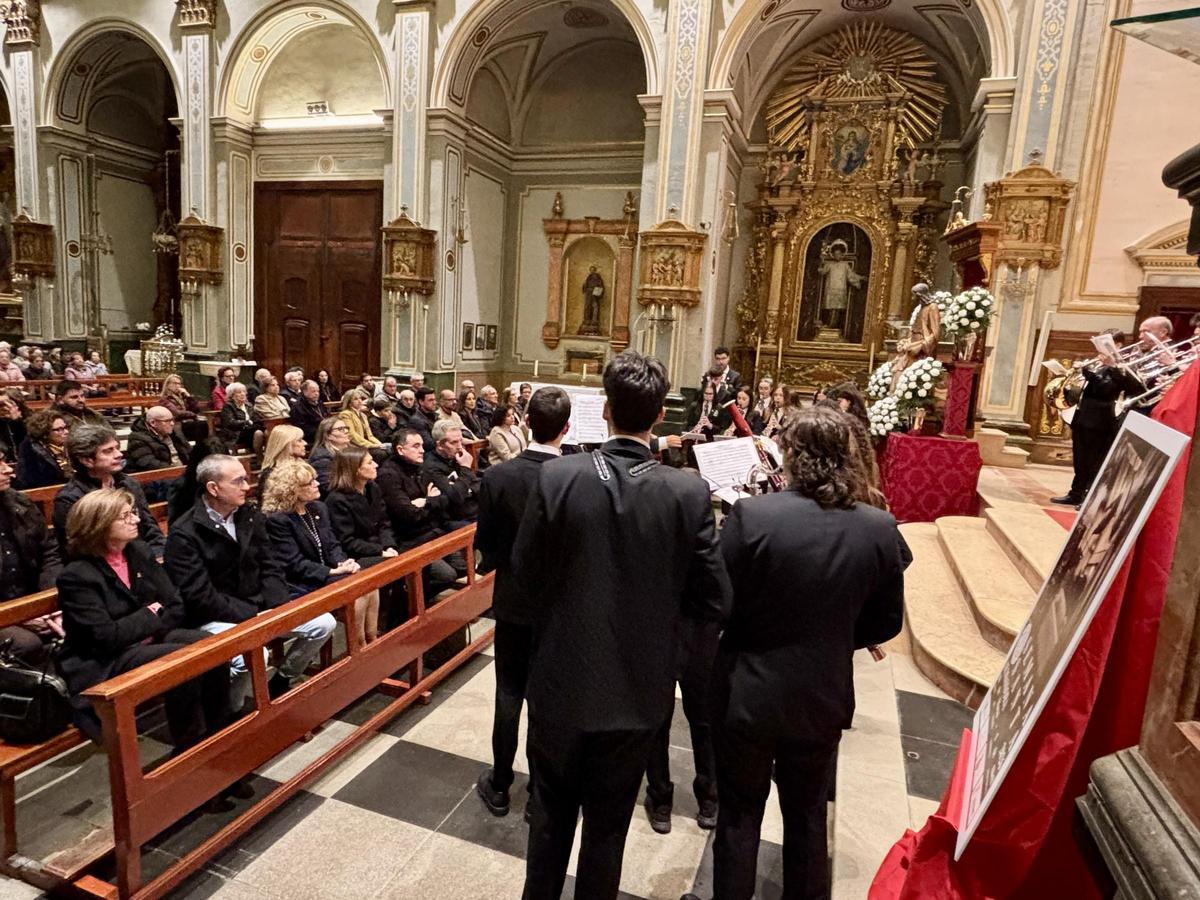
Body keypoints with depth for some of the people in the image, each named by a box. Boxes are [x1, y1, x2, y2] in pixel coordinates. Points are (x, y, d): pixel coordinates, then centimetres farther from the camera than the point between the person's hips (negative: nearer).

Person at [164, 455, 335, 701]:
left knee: (323, 623, -5)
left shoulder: (250, 515, 5)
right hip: (214, 617, -6)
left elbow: (269, 567, 7)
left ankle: (280, 683, 16)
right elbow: (199, 596, -19)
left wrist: (277, 607, -10)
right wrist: (253, 615, -21)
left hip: (257, 607, 7)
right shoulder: (184, 533, -15)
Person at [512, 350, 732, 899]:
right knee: (607, 825, 22)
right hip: (636, 689, 0)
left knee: (551, 813, 24)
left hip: (562, 680, 0)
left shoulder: (558, 477, -18)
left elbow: (524, 569, -7)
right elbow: (714, 602, -11)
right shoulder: (689, 494, -17)